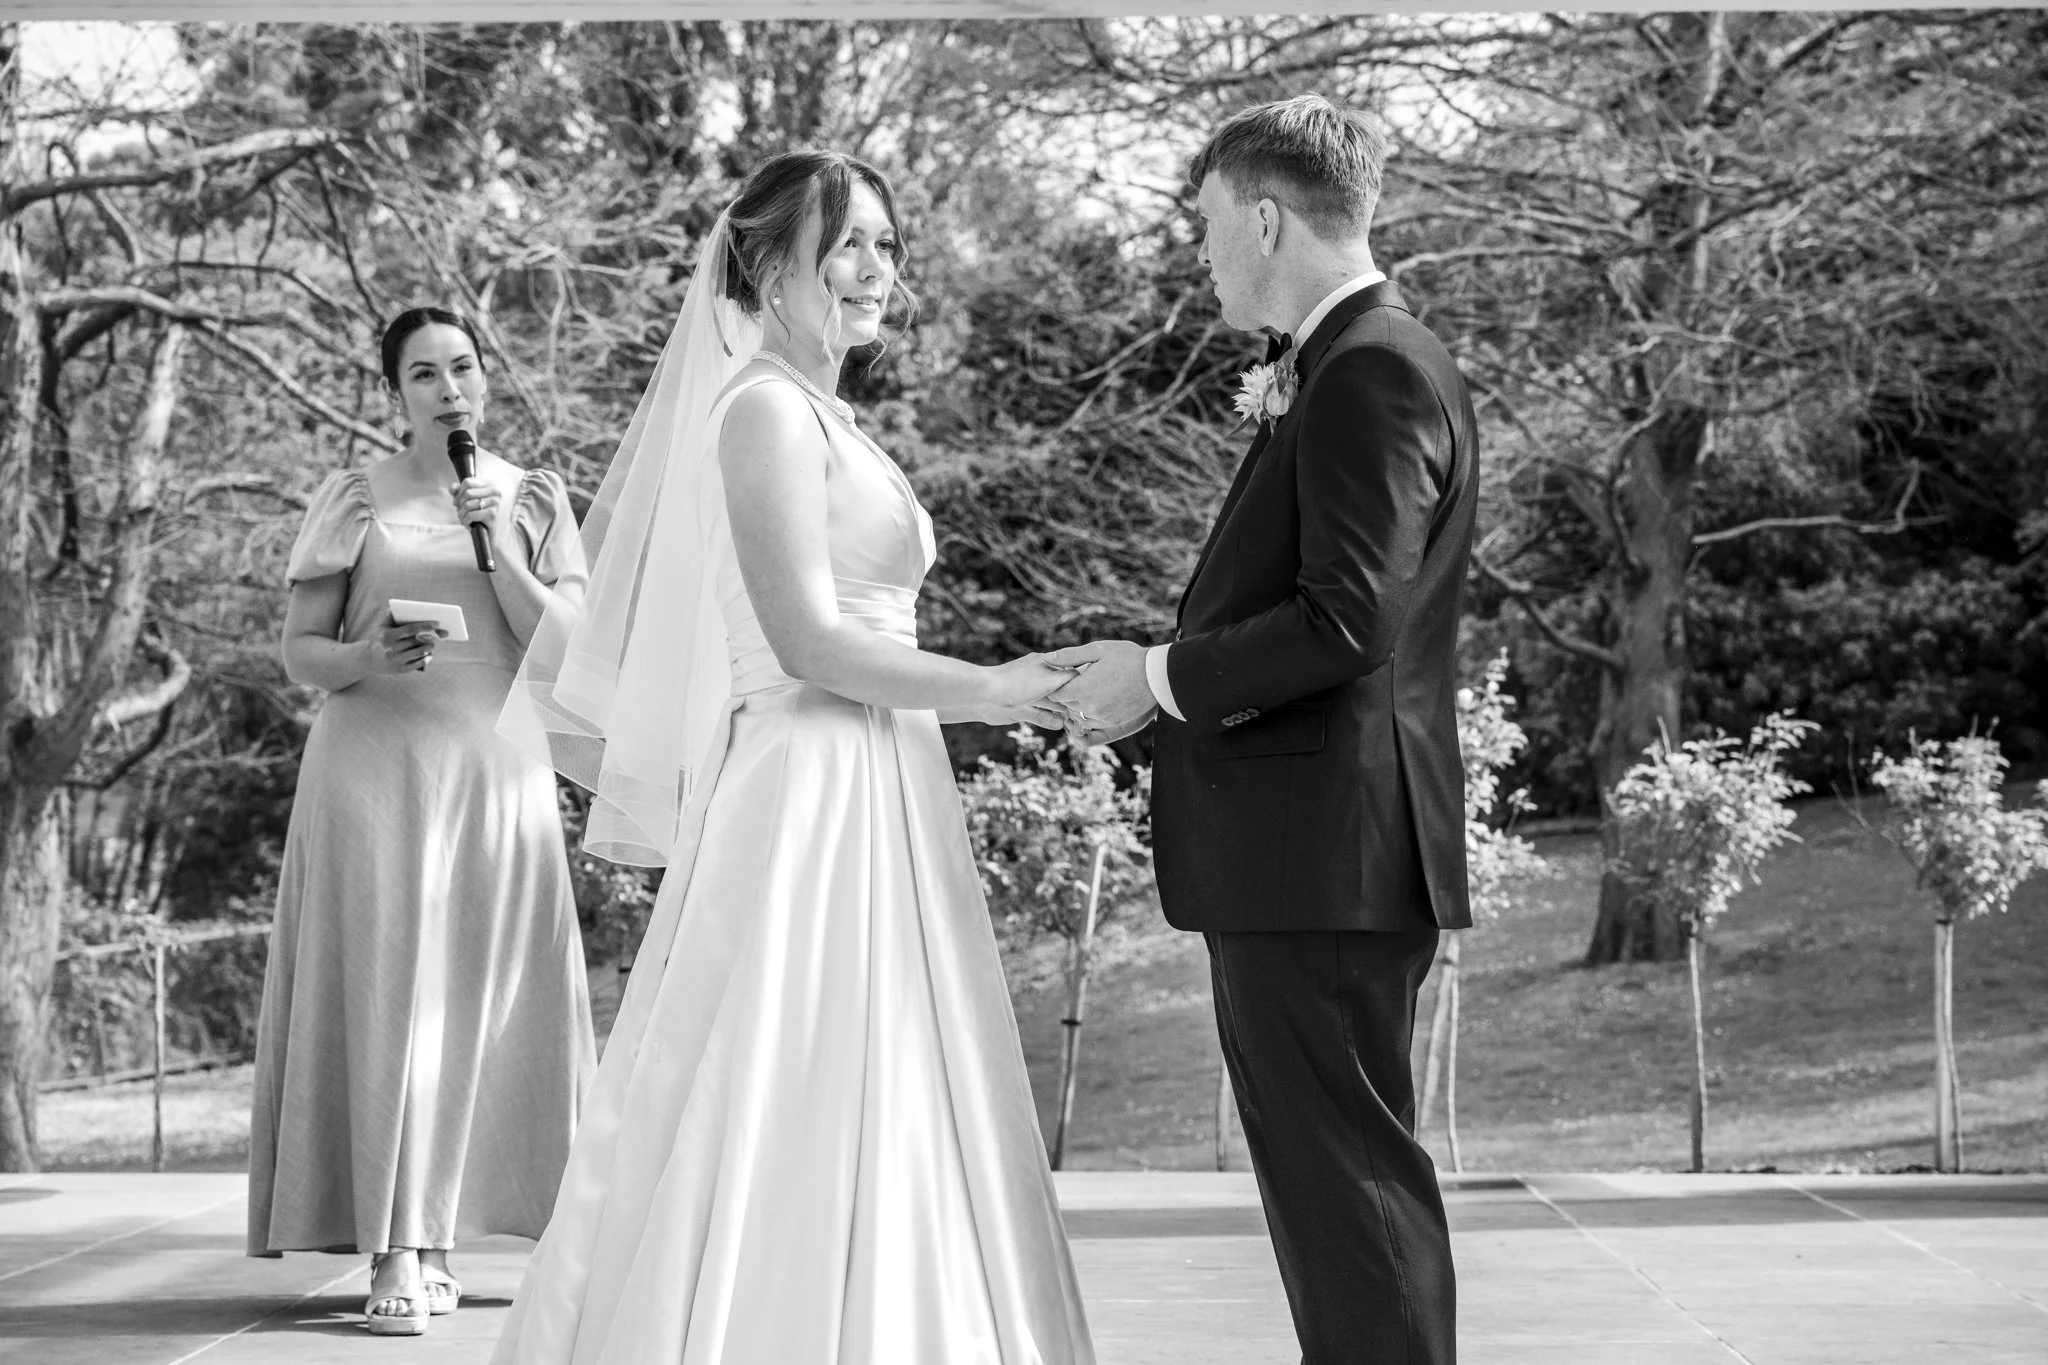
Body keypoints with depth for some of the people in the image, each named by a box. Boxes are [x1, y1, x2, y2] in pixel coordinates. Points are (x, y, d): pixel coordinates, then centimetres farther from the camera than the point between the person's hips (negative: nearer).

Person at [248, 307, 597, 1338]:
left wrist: (501, 548, -10)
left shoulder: (534, 498, 9)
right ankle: (394, 1254, -10)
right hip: (376, 762, -2)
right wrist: (368, 658, -16)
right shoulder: (356, 499, 5)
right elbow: (299, 653, 5)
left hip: (498, 773, 2)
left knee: (482, 998, 1)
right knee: (388, 992, -8)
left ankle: (432, 1238, 11)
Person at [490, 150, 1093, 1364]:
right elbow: (808, 639, -18)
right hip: (811, 802, -9)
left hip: (868, 800, 9)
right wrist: (992, 692, -13)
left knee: (875, 1120, 9)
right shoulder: (769, 409, -10)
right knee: (803, 1121, -6)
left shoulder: (818, 415, 17)